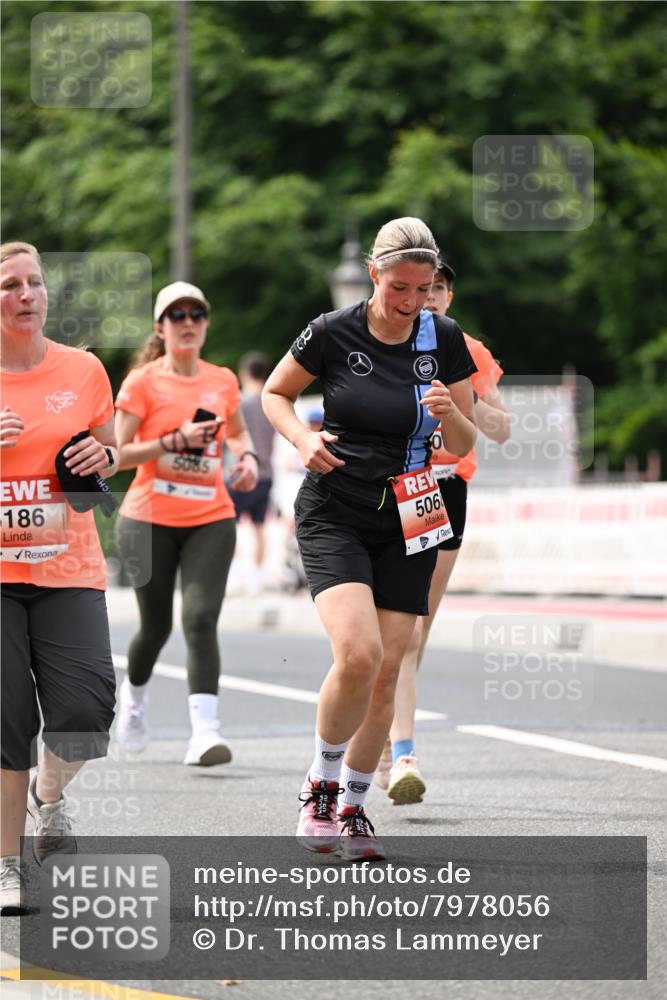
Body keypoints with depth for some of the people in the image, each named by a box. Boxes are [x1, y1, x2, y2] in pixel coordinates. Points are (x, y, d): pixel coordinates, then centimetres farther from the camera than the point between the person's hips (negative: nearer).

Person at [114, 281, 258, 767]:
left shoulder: (223, 381, 7)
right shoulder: (143, 382, -4)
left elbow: (238, 430, 27)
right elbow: (118, 454, -10)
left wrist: (248, 457, 5)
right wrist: (176, 441, -20)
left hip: (211, 520, 2)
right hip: (150, 520, -2)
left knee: (202, 618, -15)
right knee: (156, 624, 9)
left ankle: (205, 730, -22)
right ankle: (134, 695, 41)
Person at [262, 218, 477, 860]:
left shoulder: (445, 340, 0)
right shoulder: (332, 333, -7)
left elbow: (462, 446, 7)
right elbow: (274, 393, 9)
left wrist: (451, 414, -16)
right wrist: (302, 438, -11)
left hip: (407, 525, 3)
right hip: (333, 517, -3)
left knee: (386, 673, 1)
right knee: (358, 652, -22)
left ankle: (353, 809, 19)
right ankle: (320, 785, 0)